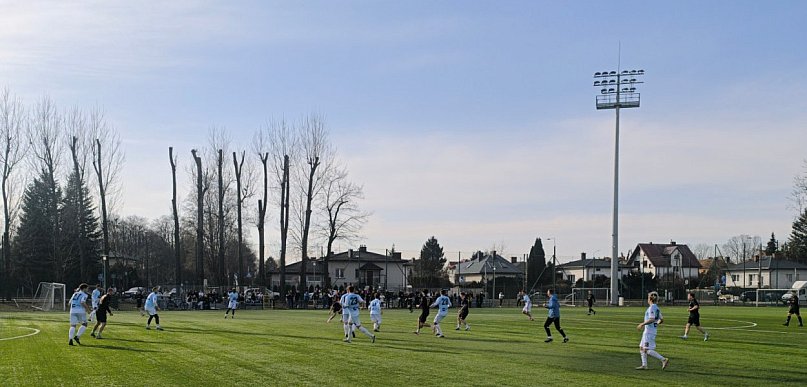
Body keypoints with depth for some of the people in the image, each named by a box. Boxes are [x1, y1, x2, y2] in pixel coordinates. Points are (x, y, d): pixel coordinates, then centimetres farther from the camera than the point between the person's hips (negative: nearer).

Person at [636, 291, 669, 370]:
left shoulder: (652, 308, -15)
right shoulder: (657, 308, 12)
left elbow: (652, 319, -25)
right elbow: (661, 320, 15)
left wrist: (642, 324, -18)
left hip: (649, 331, -10)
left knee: (647, 350, -11)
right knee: (642, 348, 14)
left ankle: (663, 359, -16)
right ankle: (644, 365, 14)